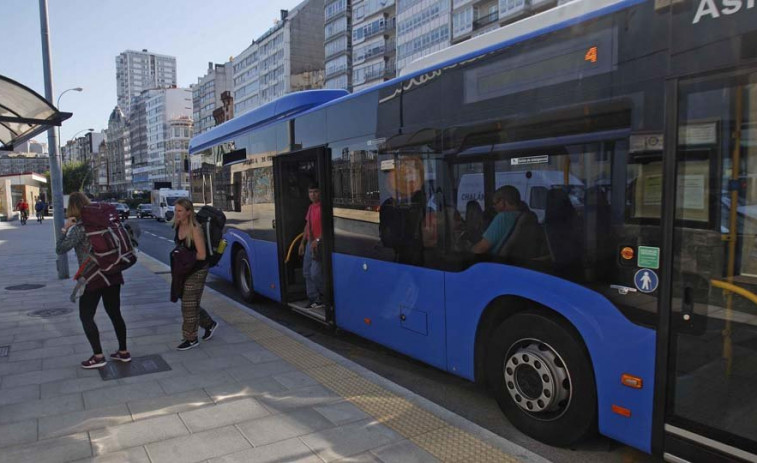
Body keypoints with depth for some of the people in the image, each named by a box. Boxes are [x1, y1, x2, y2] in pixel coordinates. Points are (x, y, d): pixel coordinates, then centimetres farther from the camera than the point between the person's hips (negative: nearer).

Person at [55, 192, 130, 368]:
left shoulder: (79, 228, -13)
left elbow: (60, 249, -15)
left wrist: (65, 229, -8)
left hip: (92, 278, -6)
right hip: (112, 275, 6)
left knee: (86, 317, 8)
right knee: (115, 313, 14)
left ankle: (98, 356, 8)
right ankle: (123, 352, 21)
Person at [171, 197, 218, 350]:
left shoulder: (195, 229, -20)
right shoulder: (178, 226, 2)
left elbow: (201, 255, -21)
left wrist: (185, 256, -16)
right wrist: (177, 253, 0)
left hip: (197, 271, -8)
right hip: (183, 270, 8)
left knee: (189, 304, 0)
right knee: (190, 303, 16)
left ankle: (191, 339, 15)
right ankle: (209, 324, 36)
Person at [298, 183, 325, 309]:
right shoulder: (310, 207, 15)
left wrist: (318, 240, -24)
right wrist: (302, 242, 18)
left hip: (319, 244, -9)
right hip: (310, 243, 9)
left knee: (315, 273, -10)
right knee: (307, 272, 11)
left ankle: (324, 297, 10)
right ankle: (313, 298, 19)